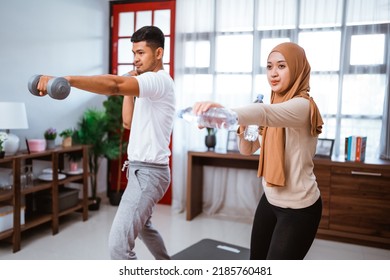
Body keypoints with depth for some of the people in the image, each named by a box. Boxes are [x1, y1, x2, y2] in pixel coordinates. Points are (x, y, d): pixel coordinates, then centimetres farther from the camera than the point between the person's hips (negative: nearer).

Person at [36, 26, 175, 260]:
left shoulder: (160, 80, -16)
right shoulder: (149, 86, 17)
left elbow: (114, 85, -34)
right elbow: (129, 122, 17)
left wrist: (65, 79, -45)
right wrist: (131, 86, 9)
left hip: (148, 171, -11)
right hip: (140, 169, 12)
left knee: (119, 242, -16)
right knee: (143, 225, 30)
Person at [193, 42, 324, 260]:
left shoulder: (303, 106, -20)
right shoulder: (275, 104, 6)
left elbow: (265, 113, -44)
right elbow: (247, 150, 10)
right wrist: (242, 128, -10)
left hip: (298, 208, -7)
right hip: (270, 200, 8)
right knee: (257, 259, 17)